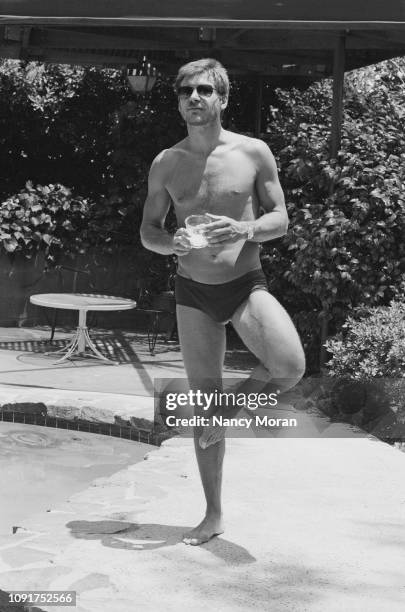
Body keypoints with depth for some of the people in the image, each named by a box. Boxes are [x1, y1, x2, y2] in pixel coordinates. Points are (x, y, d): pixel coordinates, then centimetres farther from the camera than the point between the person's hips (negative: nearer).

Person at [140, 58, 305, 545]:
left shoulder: (253, 153, -4)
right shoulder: (166, 164, 1)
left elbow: (280, 219, 0)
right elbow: (147, 231, 7)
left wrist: (245, 230, -21)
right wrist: (170, 243, -16)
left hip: (246, 283, -1)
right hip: (193, 292, 2)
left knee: (291, 367, -28)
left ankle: (238, 401, 7)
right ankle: (213, 516, 19)